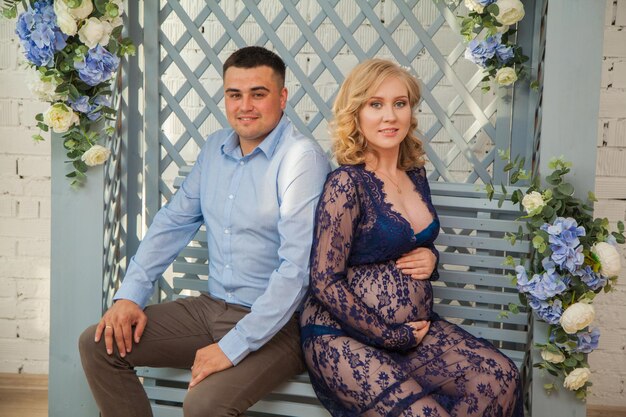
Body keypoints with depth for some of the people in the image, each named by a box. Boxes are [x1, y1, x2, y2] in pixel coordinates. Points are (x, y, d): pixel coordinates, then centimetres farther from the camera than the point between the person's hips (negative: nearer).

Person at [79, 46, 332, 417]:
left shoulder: (302, 158, -18)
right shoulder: (216, 147, 8)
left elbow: (297, 268, -24)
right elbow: (174, 221, 14)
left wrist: (234, 346, -25)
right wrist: (131, 294, 2)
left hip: (275, 322, -7)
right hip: (213, 306, 8)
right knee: (99, 344, 1)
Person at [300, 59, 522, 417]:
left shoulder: (416, 175, 7)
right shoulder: (347, 183, -14)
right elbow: (326, 282, -15)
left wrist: (431, 257, 0)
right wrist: (391, 335, -13)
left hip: (415, 327, 7)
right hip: (346, 337, -7)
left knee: (501, 377, -14)